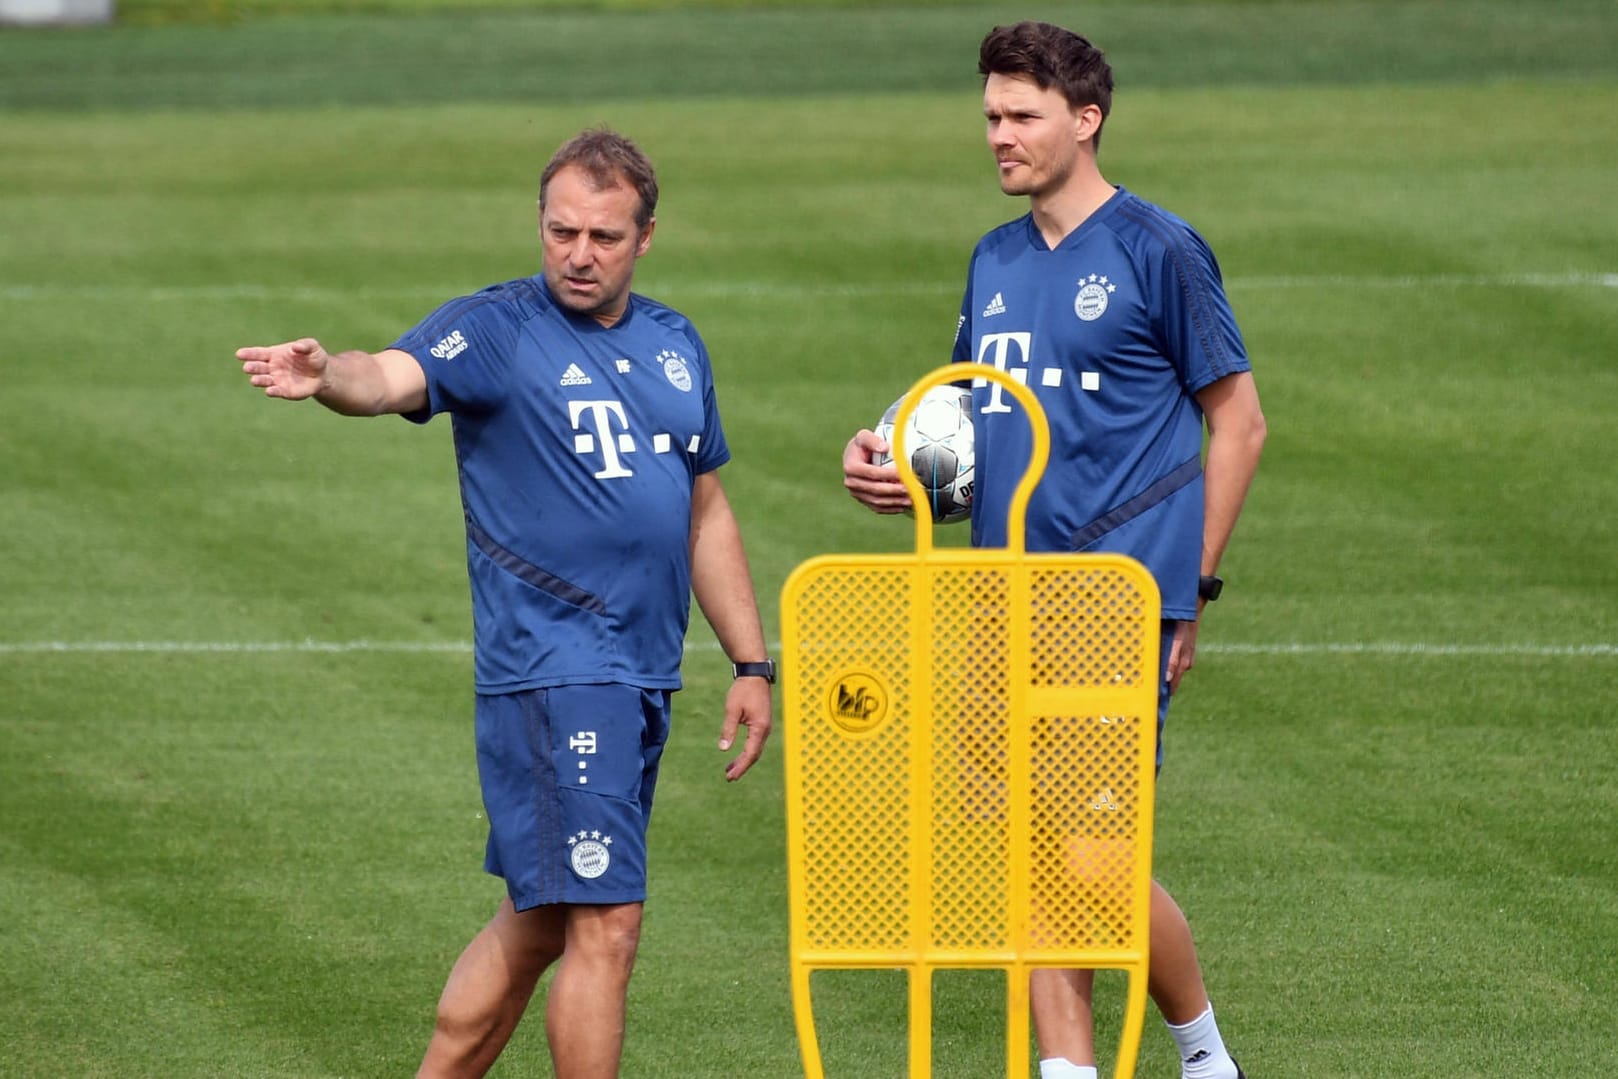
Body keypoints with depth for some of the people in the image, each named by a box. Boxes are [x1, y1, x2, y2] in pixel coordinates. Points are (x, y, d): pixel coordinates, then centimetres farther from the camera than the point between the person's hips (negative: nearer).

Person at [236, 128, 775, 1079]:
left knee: (538, 921, 13)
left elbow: (706, 516, 22)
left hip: (643, 678, 7)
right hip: (551, 671, -7)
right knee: (605, 924, -11)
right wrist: (328, 377, -50)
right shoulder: (498, 329, -6)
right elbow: (396, 376, -27)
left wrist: (753, 664, 20)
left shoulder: (675, 346, 14)